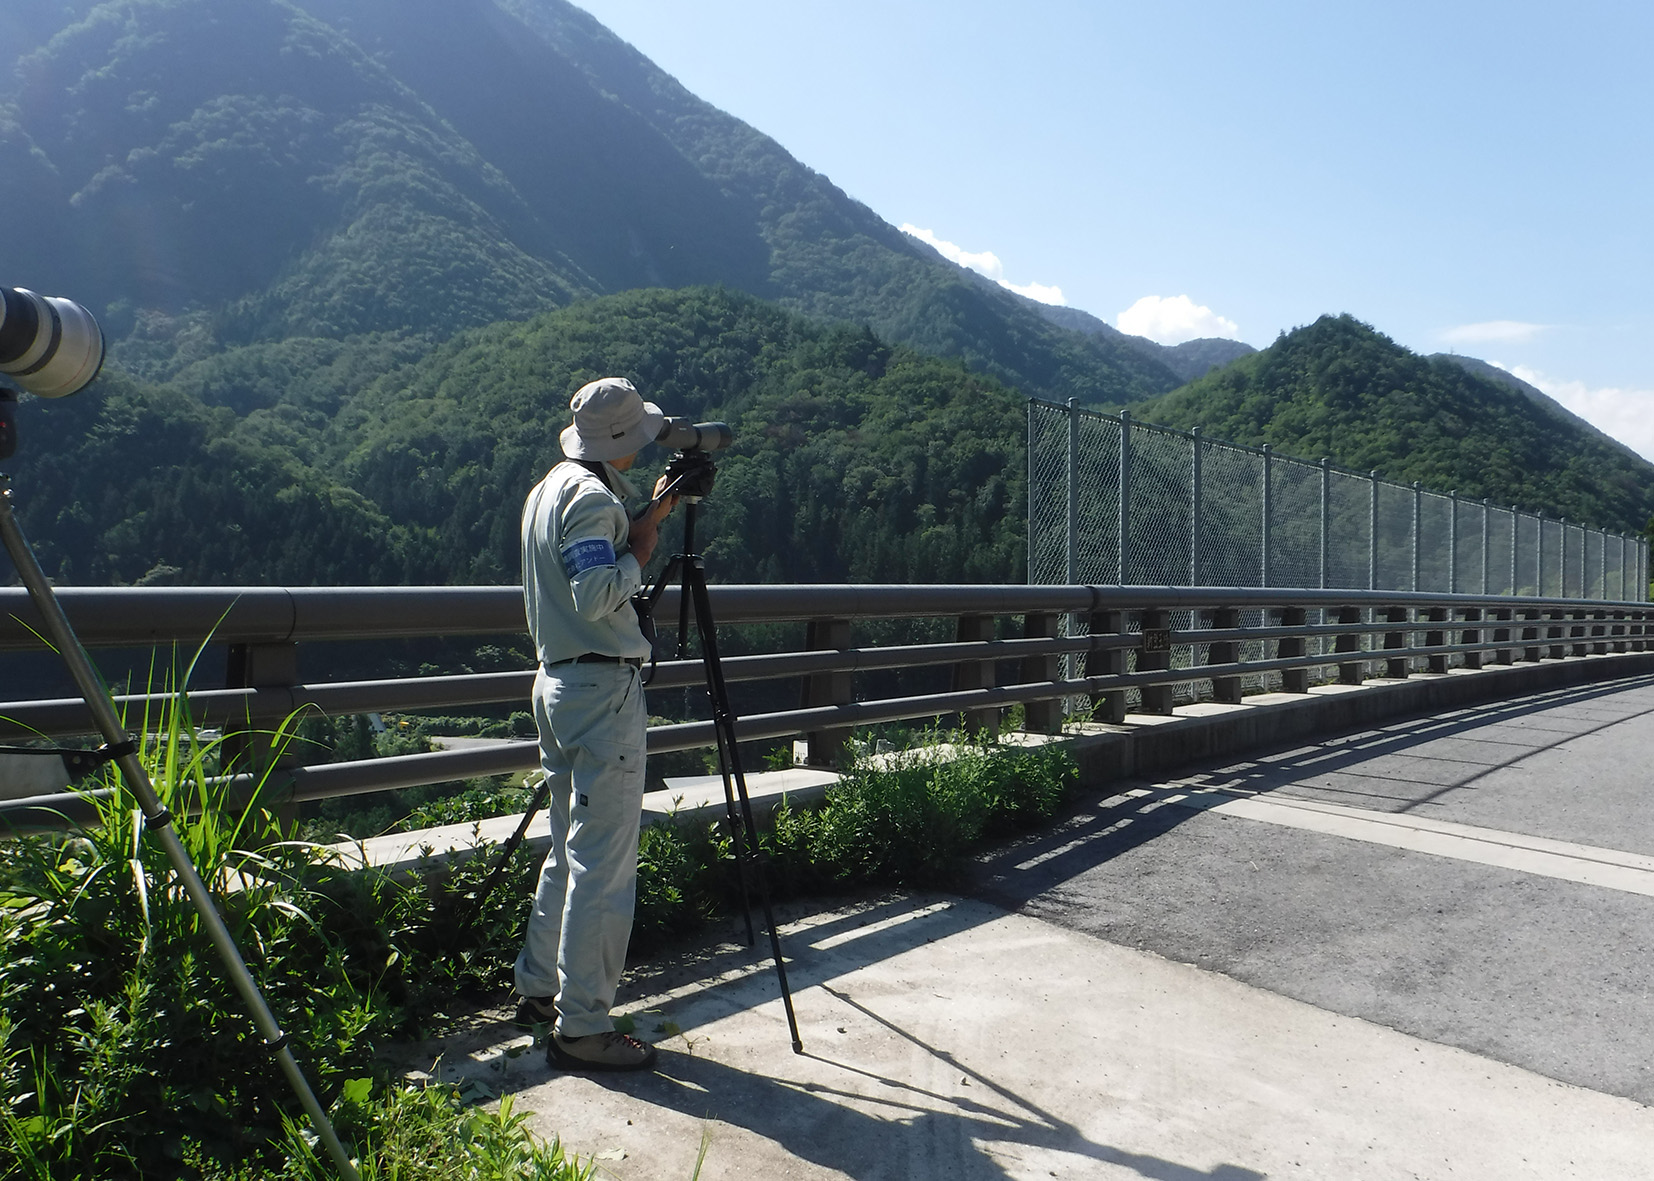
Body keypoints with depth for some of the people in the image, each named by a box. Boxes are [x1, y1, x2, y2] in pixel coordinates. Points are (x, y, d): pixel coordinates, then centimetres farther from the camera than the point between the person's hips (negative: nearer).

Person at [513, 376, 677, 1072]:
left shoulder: (550, 488, 16)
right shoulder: (594, 499, -15)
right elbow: (596, 595, -26)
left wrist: (648, 515, 17)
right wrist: (644, 541, -12)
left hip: (558, 681, 10)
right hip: (604, 687, -10)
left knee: (570, 848, 19)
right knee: (603, 863, -5)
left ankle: (538, 988, 30)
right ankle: (580, 1028, 2)